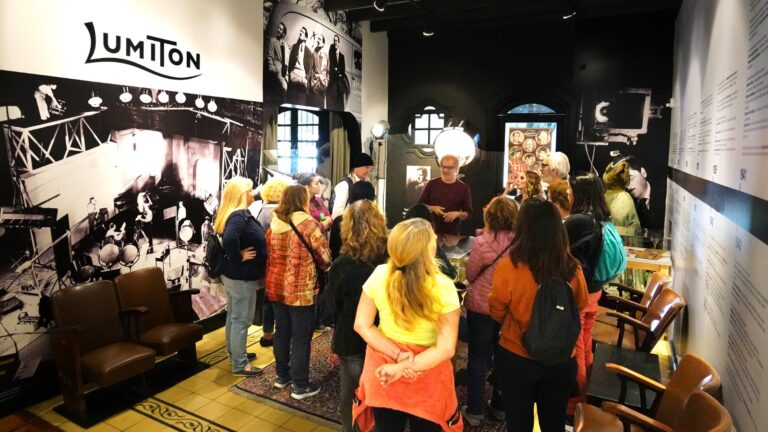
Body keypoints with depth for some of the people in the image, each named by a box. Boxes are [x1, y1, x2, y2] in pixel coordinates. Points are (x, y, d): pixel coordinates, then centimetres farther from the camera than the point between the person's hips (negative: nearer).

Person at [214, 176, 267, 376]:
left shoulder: (234, 214, 8)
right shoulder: (240, 216, -23)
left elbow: (226, 239, 18)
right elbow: (229, 239, -40)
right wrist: (239, 259, -25)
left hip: (232, 275, 10)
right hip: (242, 277, -10)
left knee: (233, 316, 21)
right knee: (241, 320, 1)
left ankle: (234, 352, 37)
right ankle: (239, 364, 13)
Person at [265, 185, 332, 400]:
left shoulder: (274, 224, 4)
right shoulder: (308, 223, -15)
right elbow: (325, 256, -11)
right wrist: (323, 268, 9)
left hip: (276, 286, 7)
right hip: (301, 290, -6)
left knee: (282, 332, 19)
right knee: (301, 337, 4)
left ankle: (282, 375, 33)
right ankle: (300, 386, 13)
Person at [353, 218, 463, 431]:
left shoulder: (379, 275, -17)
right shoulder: (444, 287, -24)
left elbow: (362, 325, -11)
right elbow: (446, 348, -24)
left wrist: (398, 356, -16)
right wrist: (402, 367, -22)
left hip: (383, 369, 3)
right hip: (427, 377, -2)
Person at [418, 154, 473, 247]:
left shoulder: (463, 188, 2)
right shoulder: (432, 184, 5)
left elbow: (468, 213, 4)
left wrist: (458, 214, -16)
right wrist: (432, 208, -10)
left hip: (452, 233, -1)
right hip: (431, 230, 1)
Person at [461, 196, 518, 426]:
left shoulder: (483, 242, -19)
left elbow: (470, 275, -6)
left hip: (482, 307, -4)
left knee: (479, 358, 11)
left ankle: (475, 410, 20)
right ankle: (501, 406, 34)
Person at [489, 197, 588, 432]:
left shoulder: (509, 267, -24)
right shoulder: (573, 269, -16)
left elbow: (496, 313, -7)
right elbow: (581, 306, 5)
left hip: (516, 359, -2)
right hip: (561, 360, 2)